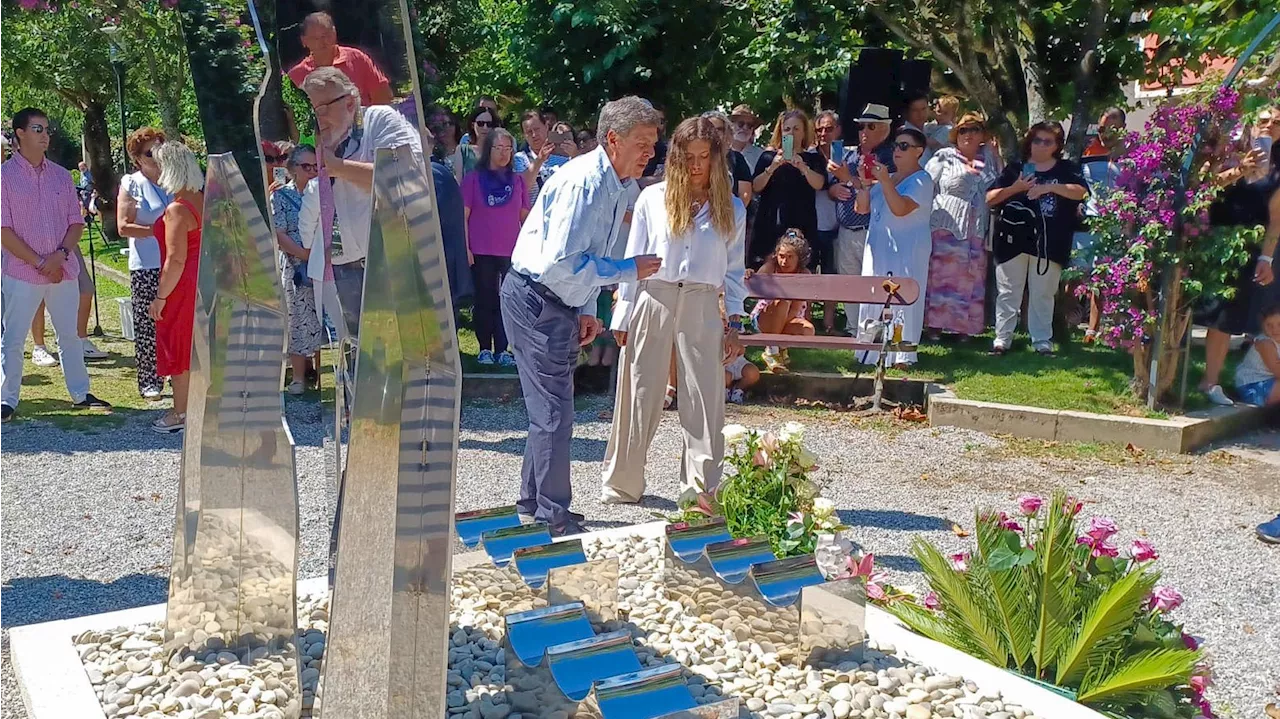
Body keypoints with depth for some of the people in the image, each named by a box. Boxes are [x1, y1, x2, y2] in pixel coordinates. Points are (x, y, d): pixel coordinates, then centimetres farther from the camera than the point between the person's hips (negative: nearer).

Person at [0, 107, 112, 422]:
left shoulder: (61, 175, 9)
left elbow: (76, 221, 8)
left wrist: (60, 255, -9)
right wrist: (39, 262, -13)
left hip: (64, 271, 4)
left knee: (70, 334, 12)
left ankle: (80, 394, 22)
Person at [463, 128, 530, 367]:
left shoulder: (517, 180, 10)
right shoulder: (474, 179, 2)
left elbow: (525, 216, 13)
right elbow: (463, 216, 1)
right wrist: (465, 248, -6)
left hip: (512, 253, 2)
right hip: (481, 253, -2)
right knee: (485, 300, 6)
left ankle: (502, 350, 9)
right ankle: (485, 349, 13)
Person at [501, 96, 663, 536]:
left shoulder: (613, 186, 9)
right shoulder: (583, 182, -22)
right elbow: (560, 262, -29)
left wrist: (586, 311, 11)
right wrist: (628, 271, -21)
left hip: (558, 305, 10)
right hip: (535, 302, -10)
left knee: (549, 409, 18)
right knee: (554, 414, -4)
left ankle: (533, 502, 32)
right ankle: (554, 518, 7)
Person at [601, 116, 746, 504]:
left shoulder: (731, 209, 8)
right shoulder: (653, 198, 2)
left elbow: (734, 270, 11)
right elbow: (634, 259, 4)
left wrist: (735, 324, 5)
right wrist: (623, 318, 2)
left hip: (702, 308, 1)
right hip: (652, 301, -1)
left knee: (705, 400, 1)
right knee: (639, 398, 6)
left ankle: (703, 490, 11)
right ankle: (622, 484, 19)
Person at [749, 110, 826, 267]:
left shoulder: (813, 158, 11)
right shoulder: (768, 157, 12)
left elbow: (819, 184, -7)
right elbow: (756, 188, 0)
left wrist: (803, 167, -25)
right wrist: (772, 167, -15)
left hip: (802, 225, 0)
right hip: (769, 224, 1)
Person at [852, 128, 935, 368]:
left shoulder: (921, 181, -6)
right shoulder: (886, 178, 15)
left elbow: (900, 208, -21)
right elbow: (862, 208, 12)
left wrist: (885, 181, -22)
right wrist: (864, 184, -2)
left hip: (907, 251, -7)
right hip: (879, 248, 7)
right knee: (872, 299, 7)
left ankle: (902, 356, -4)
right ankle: (870, 352, 15)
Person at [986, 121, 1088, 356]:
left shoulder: (1066, 169, 9)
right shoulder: (1015, 169, 11)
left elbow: (1081, 192, -9)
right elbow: (990, 199, 6)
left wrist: (1049, 187, -20)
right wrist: (1014, 188, -9)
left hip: (1049, 243, -1)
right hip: (1013, 240, 1)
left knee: (1043, 294, 5)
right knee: (1008, 292, 3)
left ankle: (1042, 341, 12)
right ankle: (1002, 338, 8)